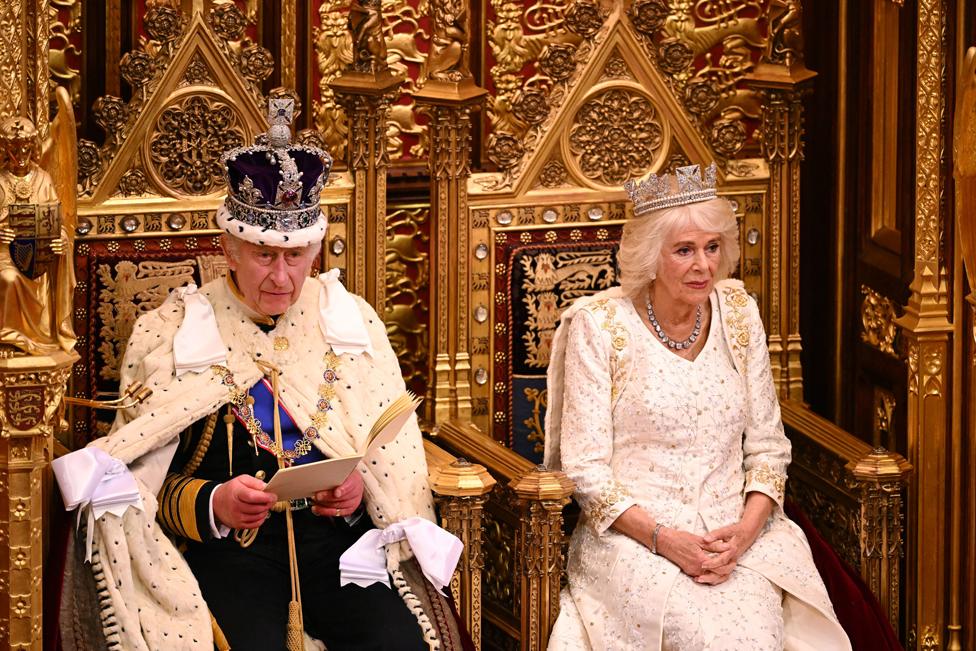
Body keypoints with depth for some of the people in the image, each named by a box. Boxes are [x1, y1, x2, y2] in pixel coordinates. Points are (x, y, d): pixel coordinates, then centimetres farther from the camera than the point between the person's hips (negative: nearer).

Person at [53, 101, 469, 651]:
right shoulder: (175, 331, 6)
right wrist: (214, 505, -16)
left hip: (338, 535, 2)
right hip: (226, 544, -2)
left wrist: (360, 490, -9)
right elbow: (144, 481, 4)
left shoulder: (351, 321, 13)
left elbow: (394, 460, 13)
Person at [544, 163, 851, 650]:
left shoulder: (737, 312, 8)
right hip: (634, 535, -3)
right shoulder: (599, 324, -5)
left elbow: (766, 445, 10)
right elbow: (586, 468, -6)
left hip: (736, 532, 3)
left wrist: (746, 529, -9)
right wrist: (663, 538, -18)